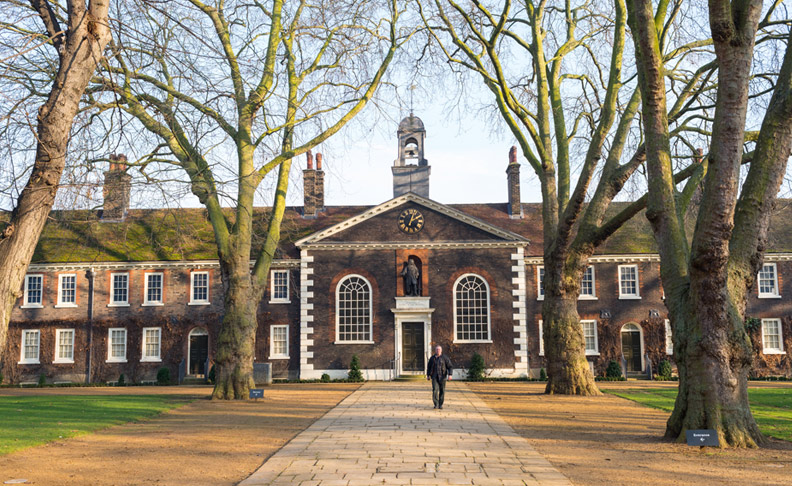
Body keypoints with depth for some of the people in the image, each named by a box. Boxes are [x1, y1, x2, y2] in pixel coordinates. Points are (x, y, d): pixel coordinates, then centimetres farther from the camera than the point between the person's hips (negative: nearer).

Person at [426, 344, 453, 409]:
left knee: (442, 391, 4)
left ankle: (440, 405, 16)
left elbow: (450, 367, -2)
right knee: (435, 389, -13)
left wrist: (450, 375, -15)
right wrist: (428, 375, 15)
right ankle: (436, 404, -9)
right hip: (434, 377, 1)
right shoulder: (432, 358, 6)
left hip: (442, 377, -1)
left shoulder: (445, 358, -1)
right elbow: (429, 367, 18)